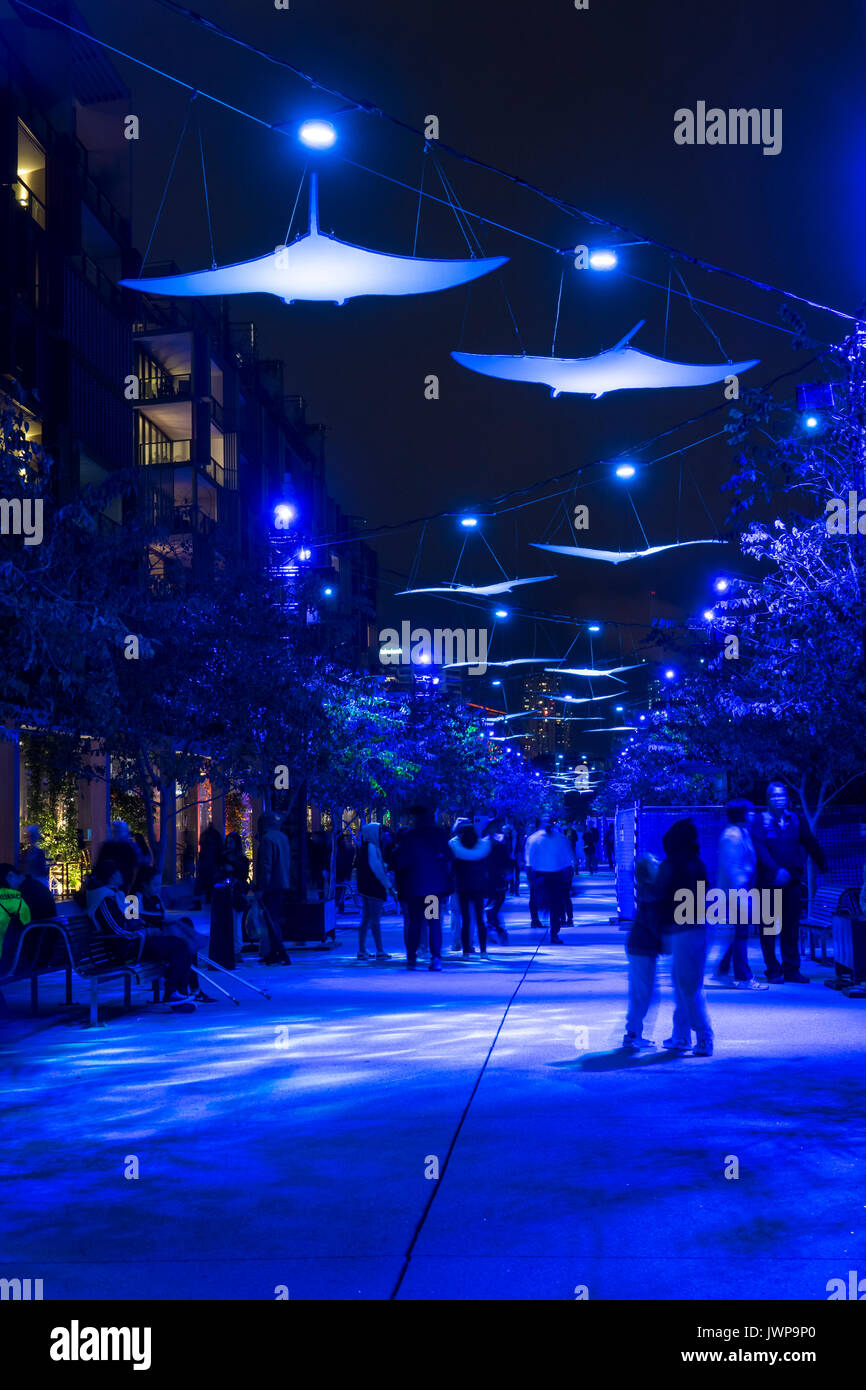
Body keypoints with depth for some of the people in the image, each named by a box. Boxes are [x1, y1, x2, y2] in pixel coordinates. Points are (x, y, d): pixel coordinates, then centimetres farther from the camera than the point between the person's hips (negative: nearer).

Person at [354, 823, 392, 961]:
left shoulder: (363, 847, 13)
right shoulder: (371, 847, -14)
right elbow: (376, 867, -17)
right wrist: (388, 885, -12)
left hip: (365, 888, 9)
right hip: (374, 888, -9)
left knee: (366, 920, 11)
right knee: (375, 920, -7)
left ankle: (362, 951, 12)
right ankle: (380, 951, -5)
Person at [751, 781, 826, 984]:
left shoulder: (796, 820, 10)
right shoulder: (760, 821, -1)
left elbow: (811, 845, 14)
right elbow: (760, 849, -11)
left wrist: (824, 867, 10)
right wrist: (776, 870, -20)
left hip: (792, 881, 3)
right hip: (768, 881, -3)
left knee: (791, 927, 5)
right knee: (768, 928, 0)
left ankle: (791, 970, 11)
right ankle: (773, 971, 7)